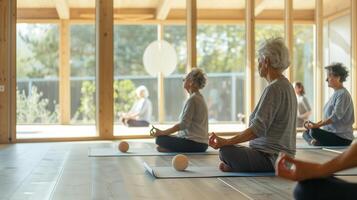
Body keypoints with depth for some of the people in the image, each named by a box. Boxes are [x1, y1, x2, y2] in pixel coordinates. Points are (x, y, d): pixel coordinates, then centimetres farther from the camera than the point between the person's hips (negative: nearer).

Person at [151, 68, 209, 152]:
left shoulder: (192, 99, -14)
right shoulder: (199, 97, 17)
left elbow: (183, 124, -18)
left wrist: (162, 132, -13)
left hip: (195, 144, -10)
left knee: (160, 139, -13)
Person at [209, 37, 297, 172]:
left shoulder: (274, 88, -17)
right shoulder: (286, 85, 14)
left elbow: (257, 129, -24)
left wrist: (226, 142, -23)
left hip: (271, 158, -10)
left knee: (226, 151, -23)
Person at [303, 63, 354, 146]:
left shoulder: (343, 94, -13)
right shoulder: (336, 93, 17)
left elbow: (335, 117, -22)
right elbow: (328, 116, 18)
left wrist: (317, 125, -24)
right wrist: (316, 124, 4)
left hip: (342, 137, -10)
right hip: (332, 133, 10)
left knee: (314, 132, -31)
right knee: (306, 133, 4)